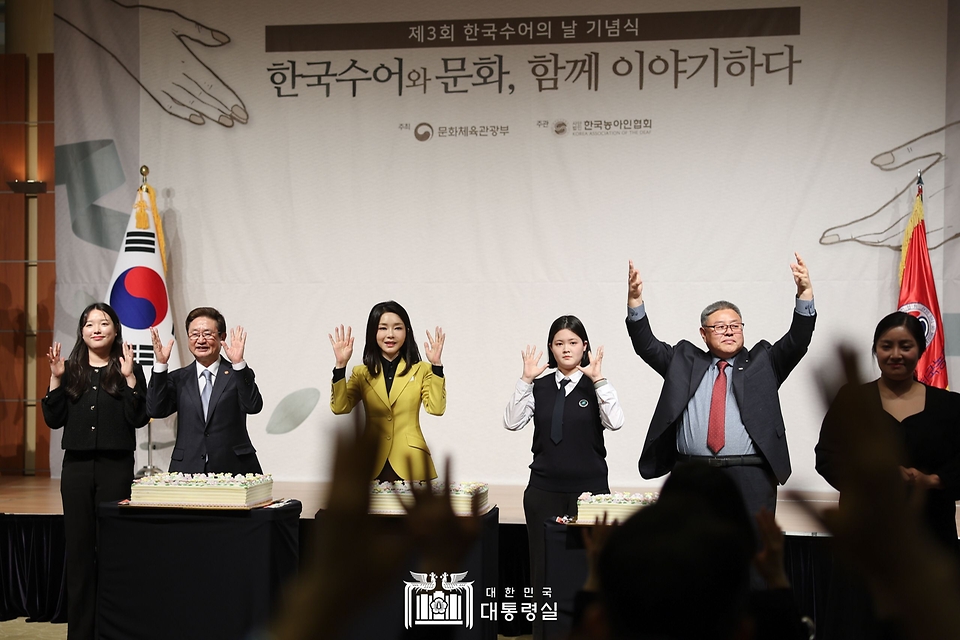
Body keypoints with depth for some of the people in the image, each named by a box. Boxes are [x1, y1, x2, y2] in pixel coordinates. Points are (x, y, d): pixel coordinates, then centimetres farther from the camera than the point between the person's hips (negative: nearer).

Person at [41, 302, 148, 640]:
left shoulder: (128, 369, 2)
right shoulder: (71, 369, 9)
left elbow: (138, 419, -5)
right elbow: (54, 420, 6)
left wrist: (130, 378, -12)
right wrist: (56, 379, -4)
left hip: (116, 465, -3)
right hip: (77, 464, 3)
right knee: (78, 546, 6)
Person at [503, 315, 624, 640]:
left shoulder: (596, 387, 0)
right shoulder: (540, 387, 7)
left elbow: (615, 422, -17)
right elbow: (512, 422, -5)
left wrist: (598, 378, -21)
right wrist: (526, 380, -12)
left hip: (589, 488, -2)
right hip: (544, 490, 2)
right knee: (543, 565, 6)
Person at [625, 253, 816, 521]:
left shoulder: (762, 363, 13)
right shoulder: (684, 362, 16)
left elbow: (797, 341, 1)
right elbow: (647, 345, 7)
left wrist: (805, 294, -13)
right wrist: (635, 300, -7)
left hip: (749, 479, -1)